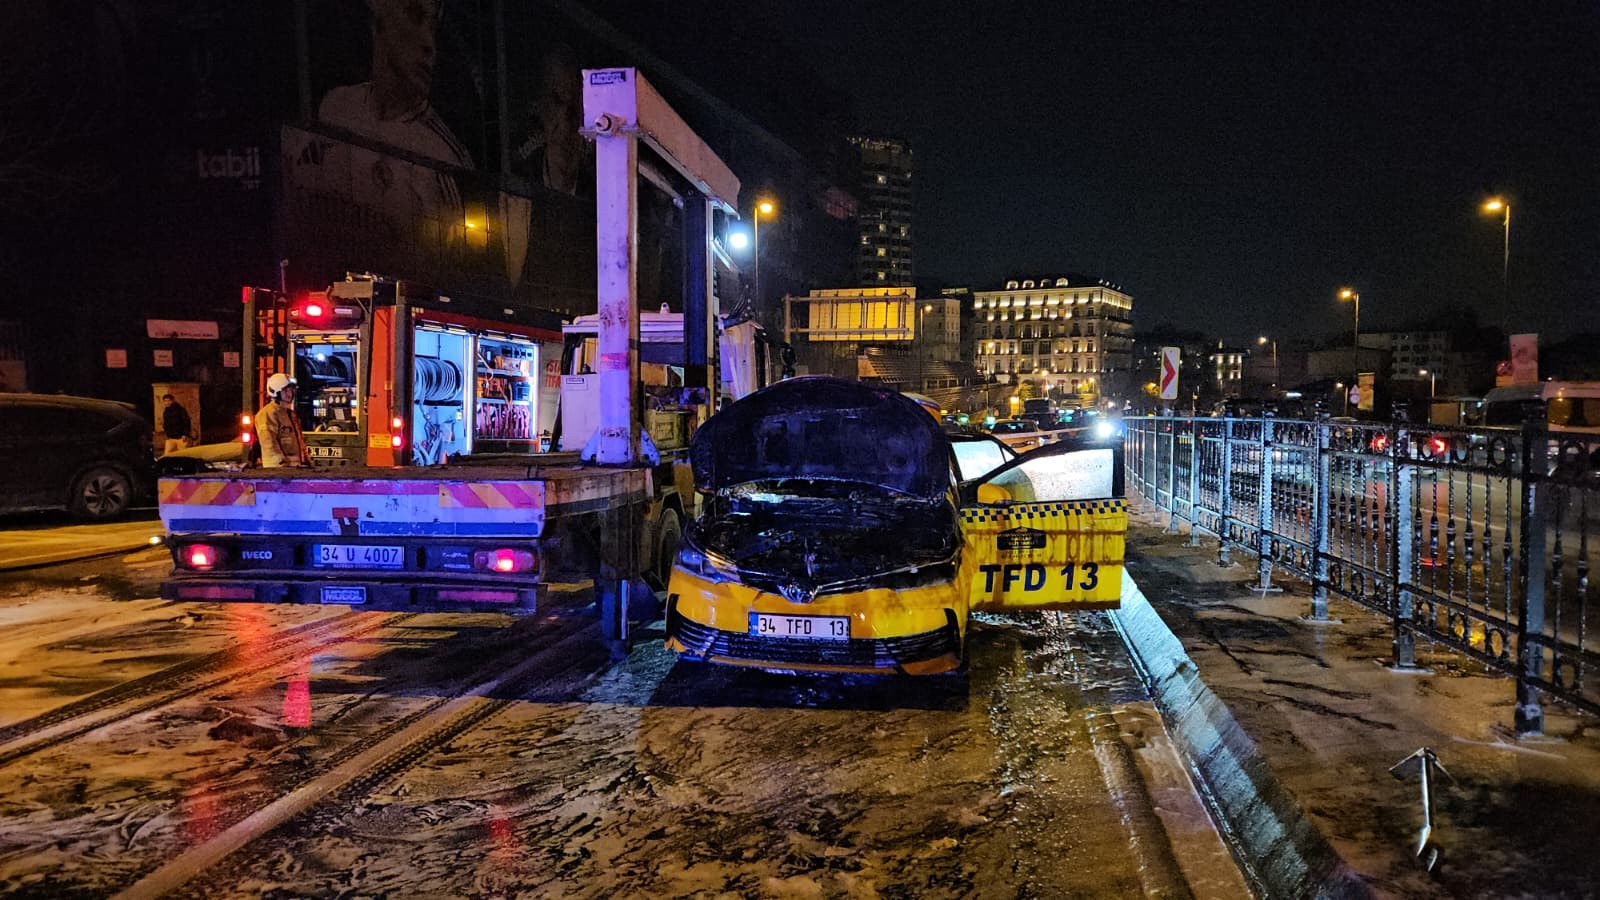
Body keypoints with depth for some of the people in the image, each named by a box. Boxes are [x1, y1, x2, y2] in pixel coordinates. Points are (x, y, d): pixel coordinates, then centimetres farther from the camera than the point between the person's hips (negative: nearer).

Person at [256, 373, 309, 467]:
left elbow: (300, 440, 26)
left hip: (296, 466, 9)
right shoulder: (268, 413, -8)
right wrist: (282, 462, -23)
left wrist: (306, 460, 17)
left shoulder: (292, 414, 22)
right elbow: (269, 441, -18)